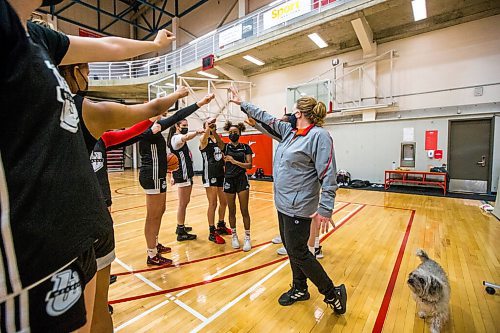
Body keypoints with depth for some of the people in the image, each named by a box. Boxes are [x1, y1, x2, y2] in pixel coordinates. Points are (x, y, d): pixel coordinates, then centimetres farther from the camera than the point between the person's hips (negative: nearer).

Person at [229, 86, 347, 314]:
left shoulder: (319, 135, -15)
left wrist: (325, 210, -21)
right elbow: (266, 118, 18)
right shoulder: (289, 131, 9)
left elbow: (328, 176, -18)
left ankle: (333, 293, 23)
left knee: (297, 252, 2)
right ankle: (300, 289, 40)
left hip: (299, 207, -8)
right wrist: (241, 103, 23)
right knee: (291, 248, 18)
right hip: (283, 203, 9)